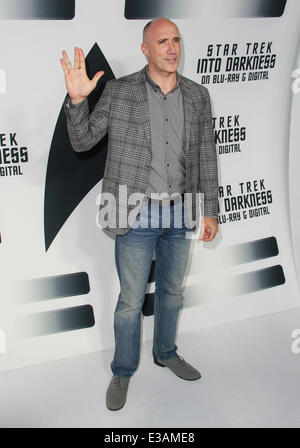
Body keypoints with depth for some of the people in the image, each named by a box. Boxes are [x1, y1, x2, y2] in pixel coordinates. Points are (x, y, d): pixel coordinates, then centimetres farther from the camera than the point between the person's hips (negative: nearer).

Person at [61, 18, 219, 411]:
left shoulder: (198, 96, 2)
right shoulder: (119, 91, -6)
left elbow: (205, 156, 7)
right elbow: (83, 141, -3)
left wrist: (210, 211, 6)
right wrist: (76, 99, -21)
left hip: (180, 212, 3)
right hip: (136, 213, -3)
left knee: (172, 290, 19)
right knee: (131, 300, 6)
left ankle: (166, 353, 42)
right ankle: (123, 372, 26)